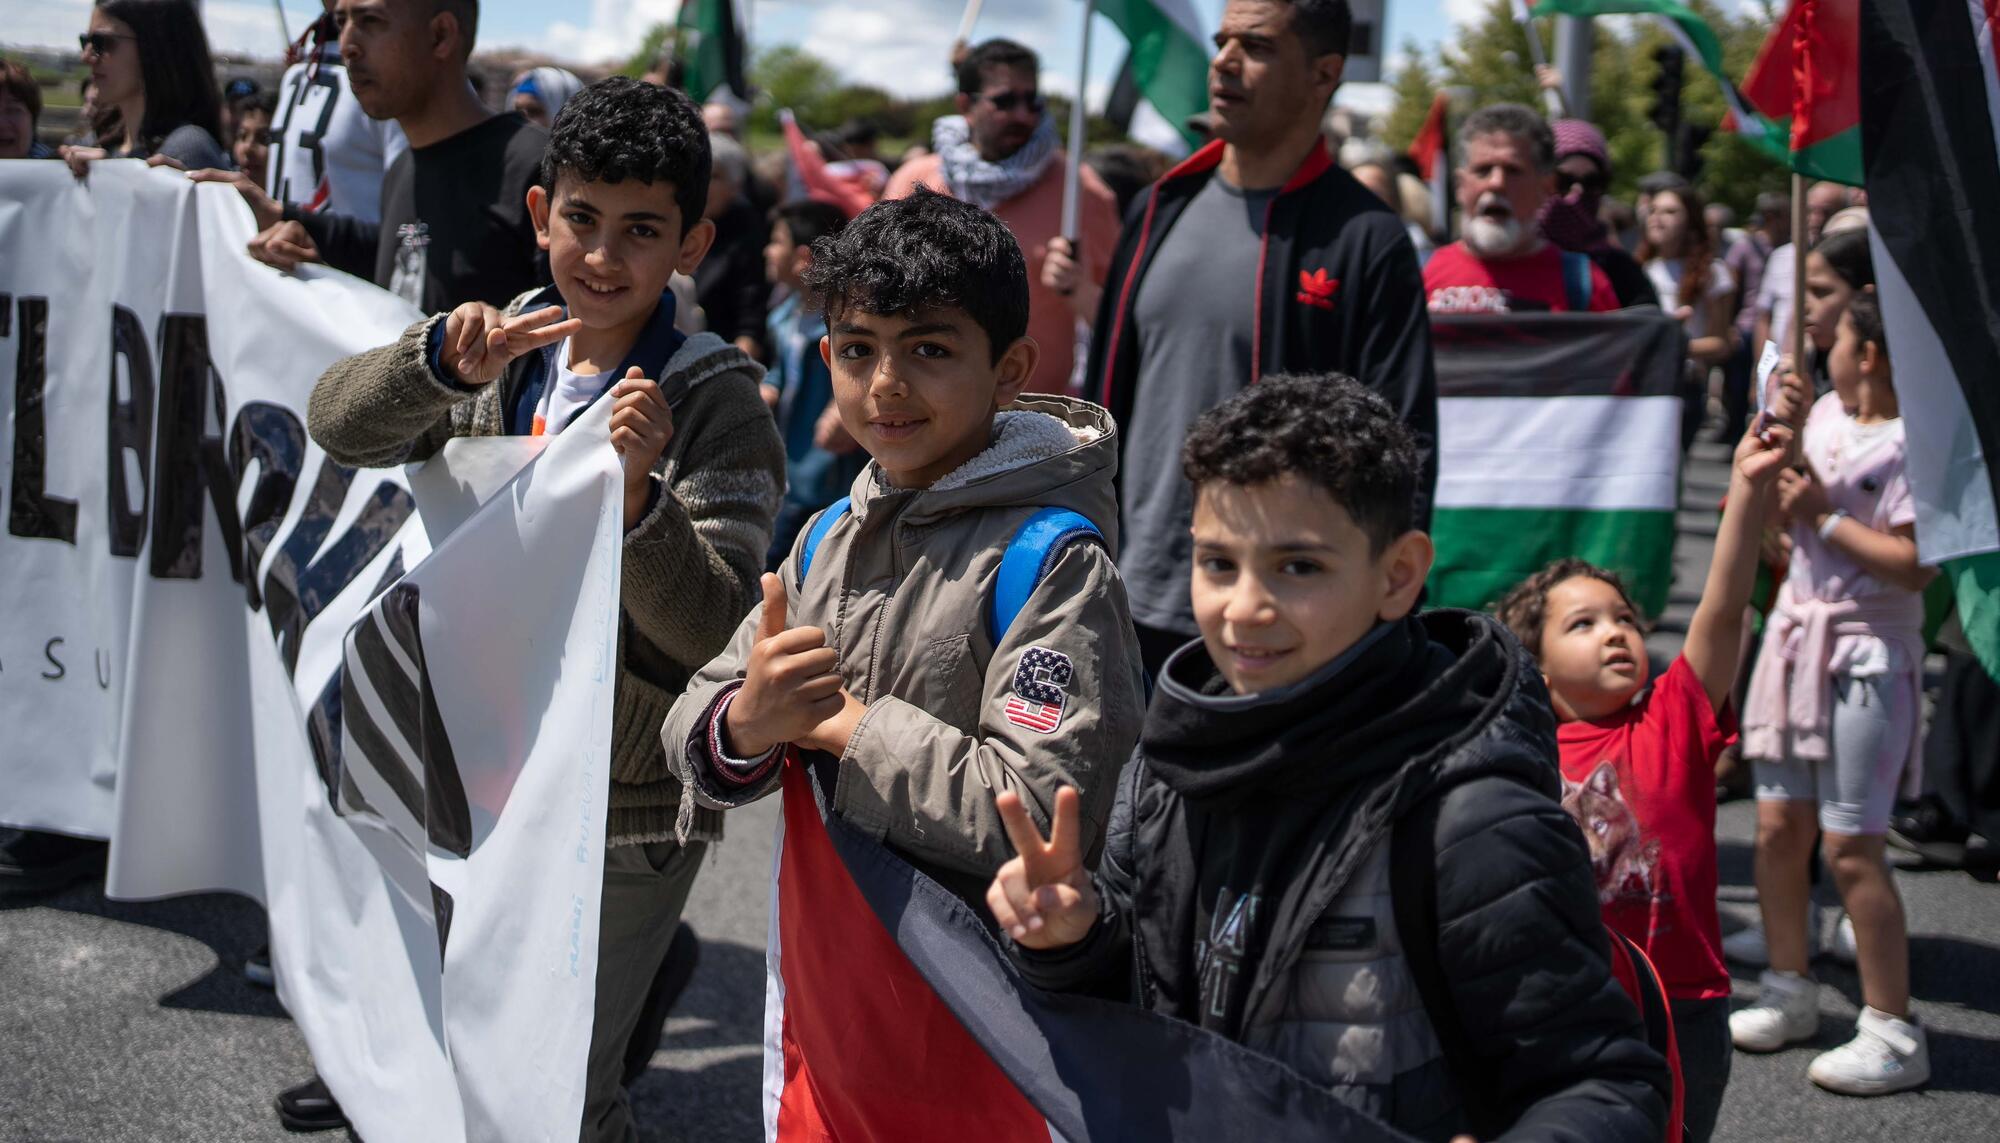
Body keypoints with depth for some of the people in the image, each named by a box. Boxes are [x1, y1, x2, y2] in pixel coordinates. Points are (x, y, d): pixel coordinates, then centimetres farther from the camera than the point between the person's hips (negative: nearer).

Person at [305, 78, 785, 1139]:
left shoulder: (714, 402, -14)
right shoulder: (509, 345, 2)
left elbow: (716, 630, -20)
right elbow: (338, 423, -8)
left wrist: (638, 495, -36)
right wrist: (444, 361, -27)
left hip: (621, 816, -6)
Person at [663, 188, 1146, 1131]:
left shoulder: (1054, 559, -15)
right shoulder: (830, 539, 6)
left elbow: (1041, 809, -25)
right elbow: (692, 736, 7)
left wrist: (852, 725, -16)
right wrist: (743, 726, -16)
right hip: (817, 1001, 6)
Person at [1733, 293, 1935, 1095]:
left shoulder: (1911, 443, -16)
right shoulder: (1826, 413, 8)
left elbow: (1916, 564, -23)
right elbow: (1786, 505, 22)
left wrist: (1823, 516, -17)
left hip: (1867, 653, -8)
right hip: (1797, 631, 8)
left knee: (1849, 845, -7)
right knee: (1778, 823, 12)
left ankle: (1893, 1031, 1)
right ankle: (1789, 991, 28)